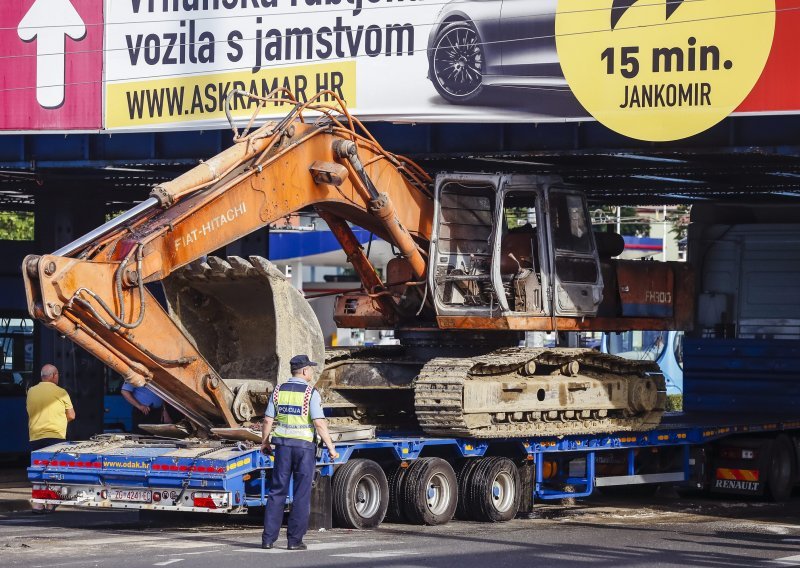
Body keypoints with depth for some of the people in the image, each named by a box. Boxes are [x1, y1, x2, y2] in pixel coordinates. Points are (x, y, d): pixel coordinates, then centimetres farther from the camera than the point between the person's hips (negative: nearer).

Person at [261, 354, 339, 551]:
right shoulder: (310, 393, -9)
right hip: (304, 446, -4)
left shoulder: (279, 391, 5)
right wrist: (330, 447, -9)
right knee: (301, 495, 3)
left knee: (277, 491, 8)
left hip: (283, 444, 4)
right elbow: (319, 423, -15)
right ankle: (295, 540, 2)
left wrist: (264, 443, 19)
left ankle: (268, 538, 5)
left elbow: (268, 420, 5)